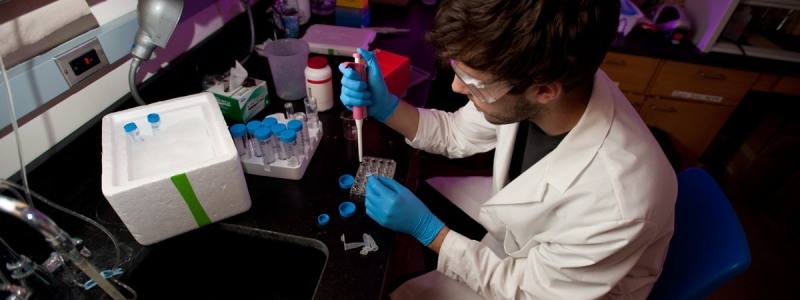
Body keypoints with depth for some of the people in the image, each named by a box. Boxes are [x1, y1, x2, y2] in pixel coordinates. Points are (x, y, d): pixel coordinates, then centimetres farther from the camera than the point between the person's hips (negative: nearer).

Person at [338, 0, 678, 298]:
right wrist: (385, 106, -22)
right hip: (518, 224, 5)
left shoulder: (614, 207, -42)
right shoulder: (530, 82, -27)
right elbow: (457, 134, -8)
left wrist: (425, 228, -27)